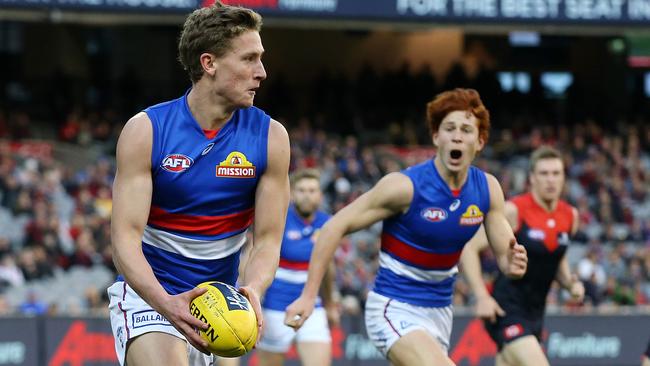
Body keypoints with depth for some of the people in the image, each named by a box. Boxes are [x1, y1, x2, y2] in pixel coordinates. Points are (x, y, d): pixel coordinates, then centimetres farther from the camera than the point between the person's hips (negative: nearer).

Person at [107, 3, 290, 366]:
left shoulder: (270, 137, -5)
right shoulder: (145, 131, -12)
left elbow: (268, 239, -5)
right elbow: (126, 235, -16)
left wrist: (252, 292, -27)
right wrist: (165, 303, -34)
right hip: (147, 293, -4)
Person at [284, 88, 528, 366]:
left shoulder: (488, 189, -3)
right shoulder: (406, 186, -19)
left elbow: (504, 253, 4)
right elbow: (336, 227, -14)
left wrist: (512, 263, -22)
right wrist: (308, 296, -17)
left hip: (439, 311, 7)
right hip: (394, 309, -7)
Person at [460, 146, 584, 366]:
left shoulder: (570, 216, 7)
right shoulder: (514, 211, -13)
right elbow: (469, 248, -10)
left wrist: (570, 283, 3)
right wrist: (482, 296, -19)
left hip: (535, 312, 7)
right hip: (506, 310, -7)